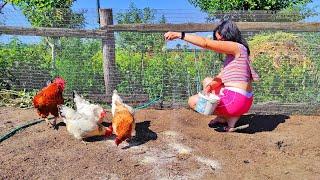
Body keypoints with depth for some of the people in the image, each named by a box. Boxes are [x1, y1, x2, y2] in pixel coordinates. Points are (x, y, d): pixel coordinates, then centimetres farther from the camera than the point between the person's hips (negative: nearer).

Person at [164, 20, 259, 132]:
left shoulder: (237, 47, -12)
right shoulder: (231, 55, 17)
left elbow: (206, 43, -22)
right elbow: (221, 78, 10)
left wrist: (180, 35, -21)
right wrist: (211, 85, -11)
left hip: (236, 99, -9)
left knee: (193, 101, 0)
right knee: (207, 81, 22)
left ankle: (230, 118, 2)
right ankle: (221, 117, 11)